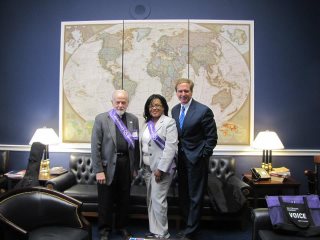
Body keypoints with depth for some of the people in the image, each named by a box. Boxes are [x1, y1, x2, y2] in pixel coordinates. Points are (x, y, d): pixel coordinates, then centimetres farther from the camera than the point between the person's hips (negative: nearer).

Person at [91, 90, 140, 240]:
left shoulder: (133, 119, 5)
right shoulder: (101, 119, -5)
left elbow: (136, 144, 9)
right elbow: (95, 147, -7)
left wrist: (135, 167, 8)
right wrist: (98, 170, -11)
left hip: (126, 164, 3)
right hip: (108, 165, -3)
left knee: (124, 199, 15)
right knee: (105, 201, 10)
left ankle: (122, 227, 34)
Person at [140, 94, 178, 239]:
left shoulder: (169, 122, -9)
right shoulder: (147, 124, 12)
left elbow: (170, 147, -17)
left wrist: (161, 168, -20)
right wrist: (141, 166, 12)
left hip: (161, 167, -7)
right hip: (147, 167, 7)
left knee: (158, 200, -5)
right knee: (151, 200, 13)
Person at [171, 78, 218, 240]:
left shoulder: (203, 111, -13)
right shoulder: (175, 110, 6)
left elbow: (212, 137, -10)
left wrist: (203, 156, -12)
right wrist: (176, 153, 5)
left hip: (196, 159, -6)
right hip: (180, 158, 6)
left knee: (195, 197, 5)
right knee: (183, 195, 16)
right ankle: (188, 225, 34)